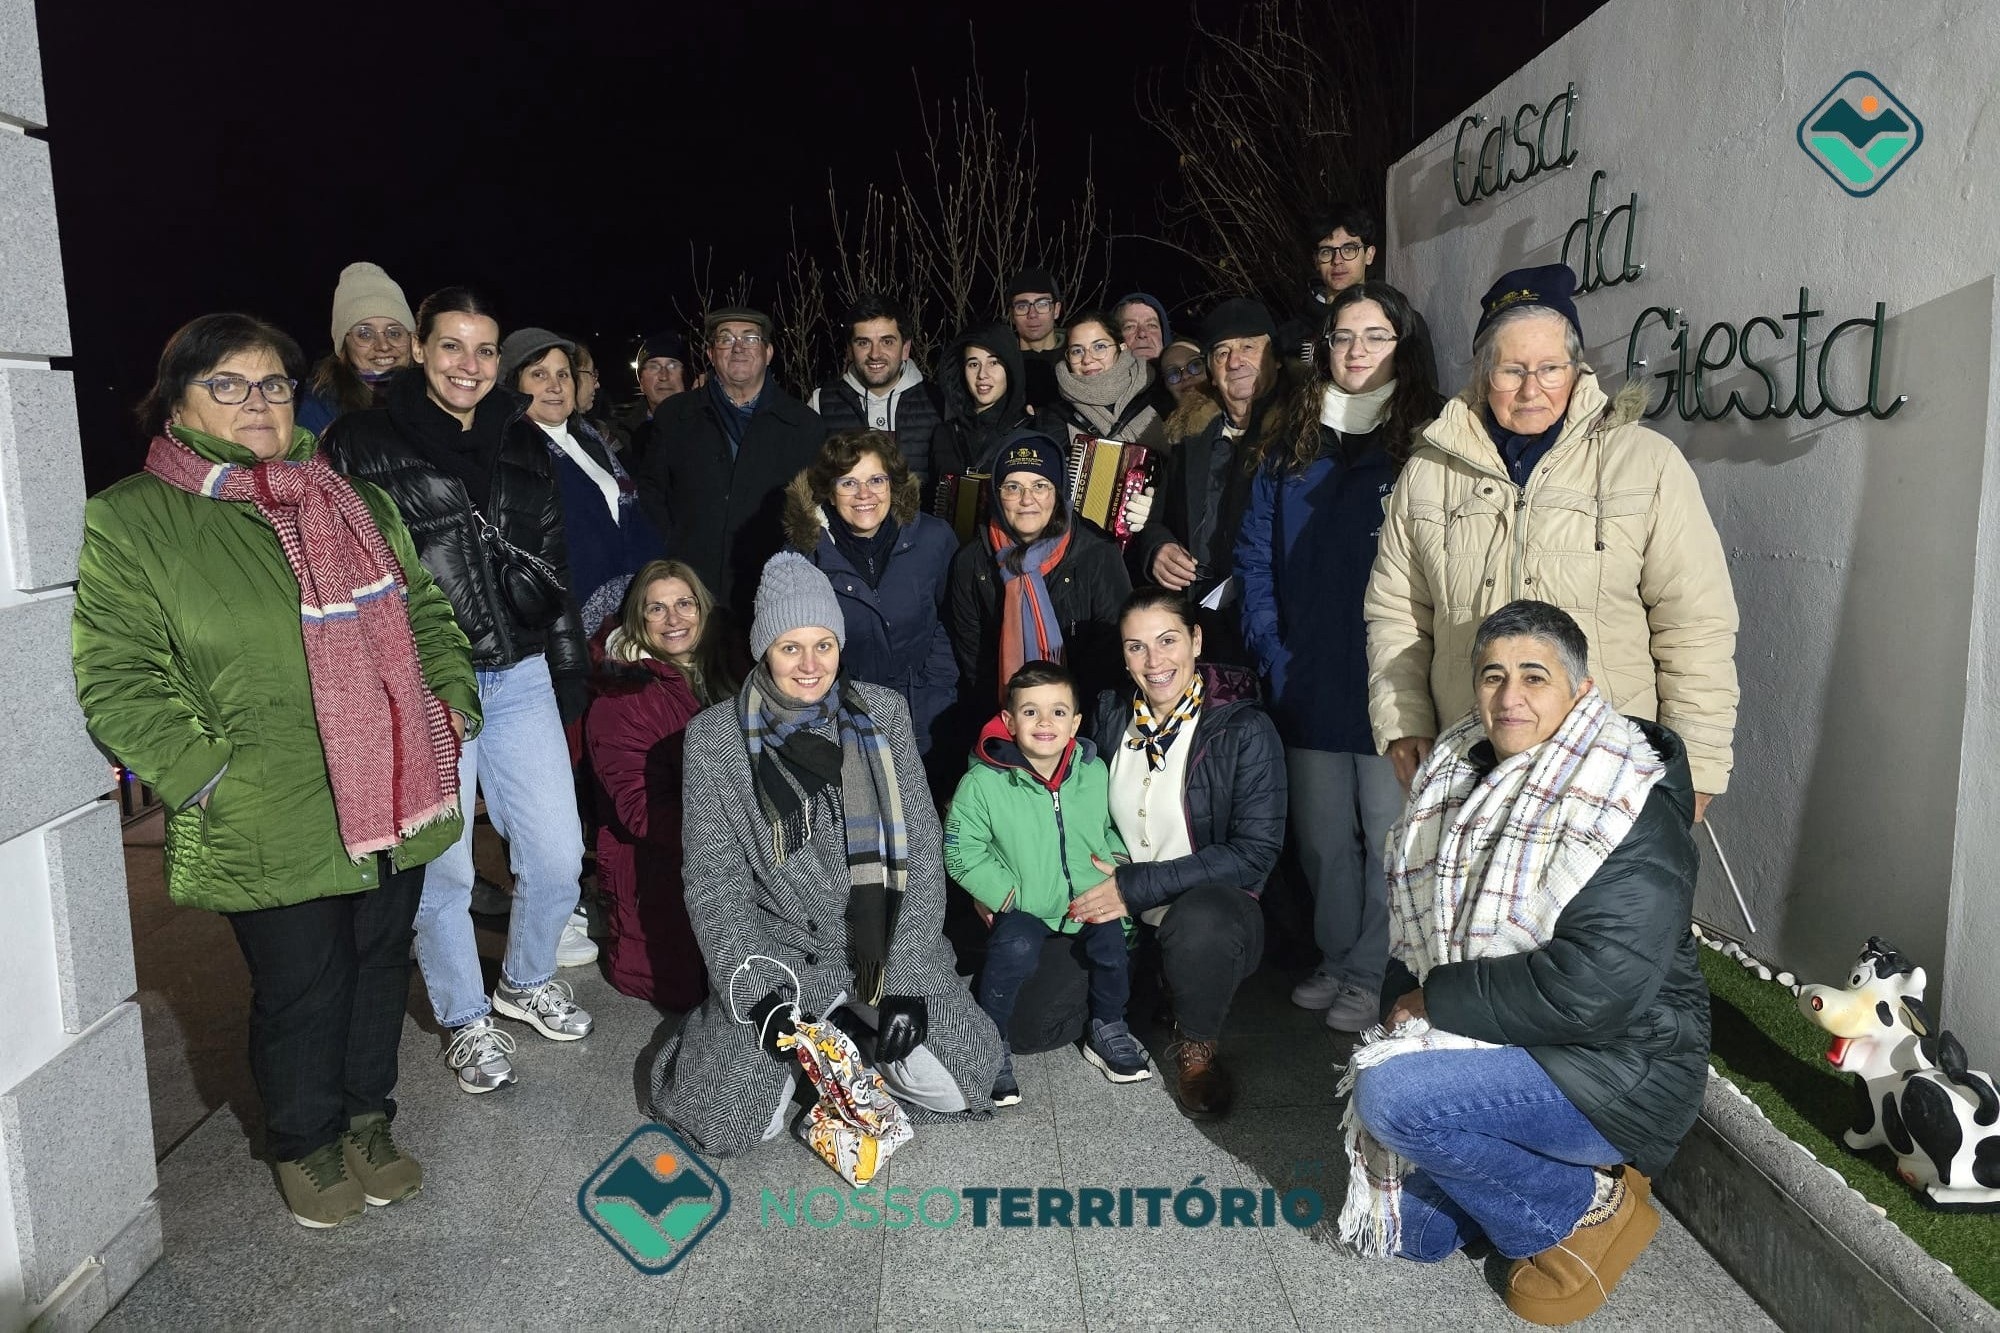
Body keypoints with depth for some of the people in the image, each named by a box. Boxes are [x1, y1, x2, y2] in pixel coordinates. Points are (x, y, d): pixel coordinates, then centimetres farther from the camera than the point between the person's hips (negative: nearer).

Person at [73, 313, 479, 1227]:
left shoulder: (353, 500, 11)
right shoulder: (129, 522, -6)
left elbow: (424, 612, 17)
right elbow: (118, 681, -9)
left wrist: (453, 705, 4)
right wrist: (207, 777, -15)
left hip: (396, 807, 5)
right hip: (273, 834, -5)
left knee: (381, 965, 18)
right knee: (301, 990, 9)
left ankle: (367, 1120, 39)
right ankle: (306, 1144, 34)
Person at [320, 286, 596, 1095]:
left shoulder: (524, 445, 12)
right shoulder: (363, 444, -1)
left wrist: (570, 671, 17)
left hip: (519, 679, 4)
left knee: (558, 853, 7)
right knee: (441, 868, 4)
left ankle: (526, 981, 34)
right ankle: (465, 1020, 25)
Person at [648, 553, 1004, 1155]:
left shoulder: (883, 714, -2)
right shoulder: (716, 737, -7)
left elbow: (920, 849, -3)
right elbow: (714, 882, -7)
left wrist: (903, 977, -11)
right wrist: (760, 997, -16)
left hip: (882, 944, 2)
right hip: (774, 951, -2)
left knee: (959, 1085, -8)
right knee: (737, 1119, -16)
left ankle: (850, 1024, 18)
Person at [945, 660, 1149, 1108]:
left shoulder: (1094, 773, 0)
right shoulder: (983, 782, -12)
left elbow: (1114, 830, 17)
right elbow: (962, 853, -8)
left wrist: (1116, 865, -2)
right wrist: (1009, 895, -15)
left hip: (1090, 902, 3)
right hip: (1021, 906, -3)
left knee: (1115, 939, -19)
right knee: (1015, 948, -29)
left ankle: (1107, 1030, 11)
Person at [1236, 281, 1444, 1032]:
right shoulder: (1291, 450, 11)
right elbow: (1255, 556, 11)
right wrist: (1271, 651, 1)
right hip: (1308, 688, 5)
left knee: (1389, 837, 4)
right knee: (1322, 837, 15)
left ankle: (1374, 977, 20)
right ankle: (1337, 961, 31)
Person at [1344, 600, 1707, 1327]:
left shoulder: (1627, 811, -20)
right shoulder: (1467, 774, 3)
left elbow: (1590, 989, -30)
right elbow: (1418, 921, 11)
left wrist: (1440, 998, -20)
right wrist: (1409, 1003, -7)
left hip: (1613, 1070, -8)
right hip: (1499, 1049, 8)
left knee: (1391, 1095, -27)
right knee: (1413, 1232, 8)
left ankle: (1588, 1208, -5)